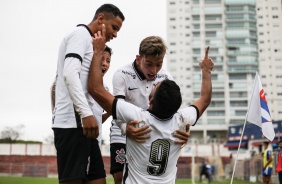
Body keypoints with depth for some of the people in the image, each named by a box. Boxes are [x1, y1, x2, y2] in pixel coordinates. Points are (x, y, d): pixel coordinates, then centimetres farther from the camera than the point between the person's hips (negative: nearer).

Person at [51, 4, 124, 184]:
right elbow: (70, 74, -18)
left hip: (82, 123, 10)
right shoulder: (81, 34, -3)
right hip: (74, 122, -10)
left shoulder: (88, 41, 27)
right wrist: (86, 113, -25)